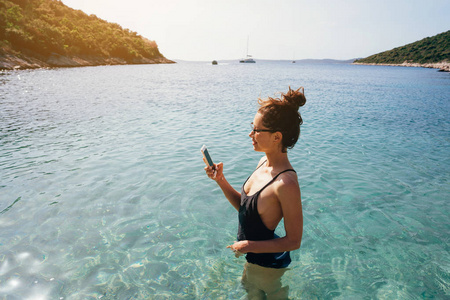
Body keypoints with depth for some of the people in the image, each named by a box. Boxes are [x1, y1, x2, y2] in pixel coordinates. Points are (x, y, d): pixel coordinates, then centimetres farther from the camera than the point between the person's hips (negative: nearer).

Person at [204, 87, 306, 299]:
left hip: (266, 263, -7)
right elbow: (243, 205, 2)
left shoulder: (286, 183, -34)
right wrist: (221, 180, -9)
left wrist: (249, 246, -21)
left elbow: (294, 241, -24)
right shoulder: (264, 162, -8)